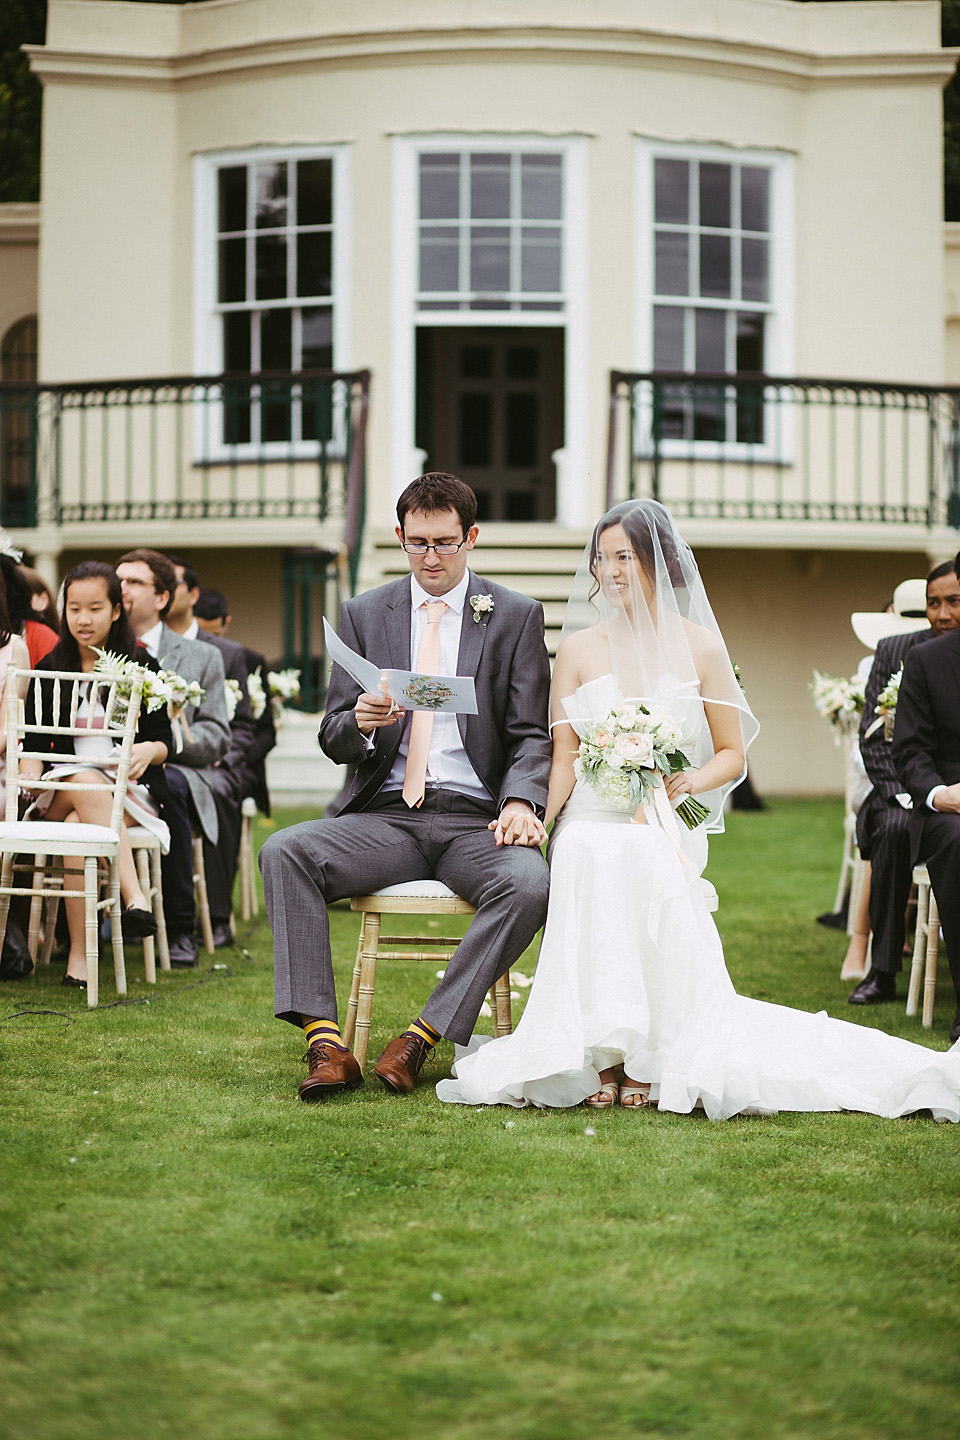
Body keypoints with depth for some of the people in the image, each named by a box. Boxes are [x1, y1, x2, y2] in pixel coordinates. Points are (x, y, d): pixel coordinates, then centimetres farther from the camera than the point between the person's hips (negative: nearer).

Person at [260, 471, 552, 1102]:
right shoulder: (365, 614, 12)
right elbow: (333, 739, 9)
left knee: (529, 883, -34)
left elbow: (532, 736, 4)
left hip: (477, 819, -2)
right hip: (386, 817, 2)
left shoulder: (516, 616, 8)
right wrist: (360, 723, -17)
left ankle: (425, 1037, -25)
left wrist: (521, 802, -17)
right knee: (284, 851, -26)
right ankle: (325, 1043, -32)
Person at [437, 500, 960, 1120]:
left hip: (668, 829, -1)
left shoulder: (699, 645, 7)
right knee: (597, 861, -35)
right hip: (592, 822, 1)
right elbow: (564, 758, 7)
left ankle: (648, 1056, -25)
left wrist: (687, 781, -11)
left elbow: (732, 755, 10)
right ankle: (604, 1052, -26)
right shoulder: (579, 647, 10)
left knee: (646, 866, -36)